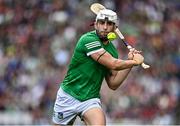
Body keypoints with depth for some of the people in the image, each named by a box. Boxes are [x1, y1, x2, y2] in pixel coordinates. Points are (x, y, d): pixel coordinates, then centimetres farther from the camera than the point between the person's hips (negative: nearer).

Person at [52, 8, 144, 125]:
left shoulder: (112, 50, 4)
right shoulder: (88, 39, -18)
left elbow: (113, 84, 5)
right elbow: (113, 64, -23)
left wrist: (129, 61, -2)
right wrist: (134, 62, -9)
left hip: (91, 99, 4)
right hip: (69, 96, -4)